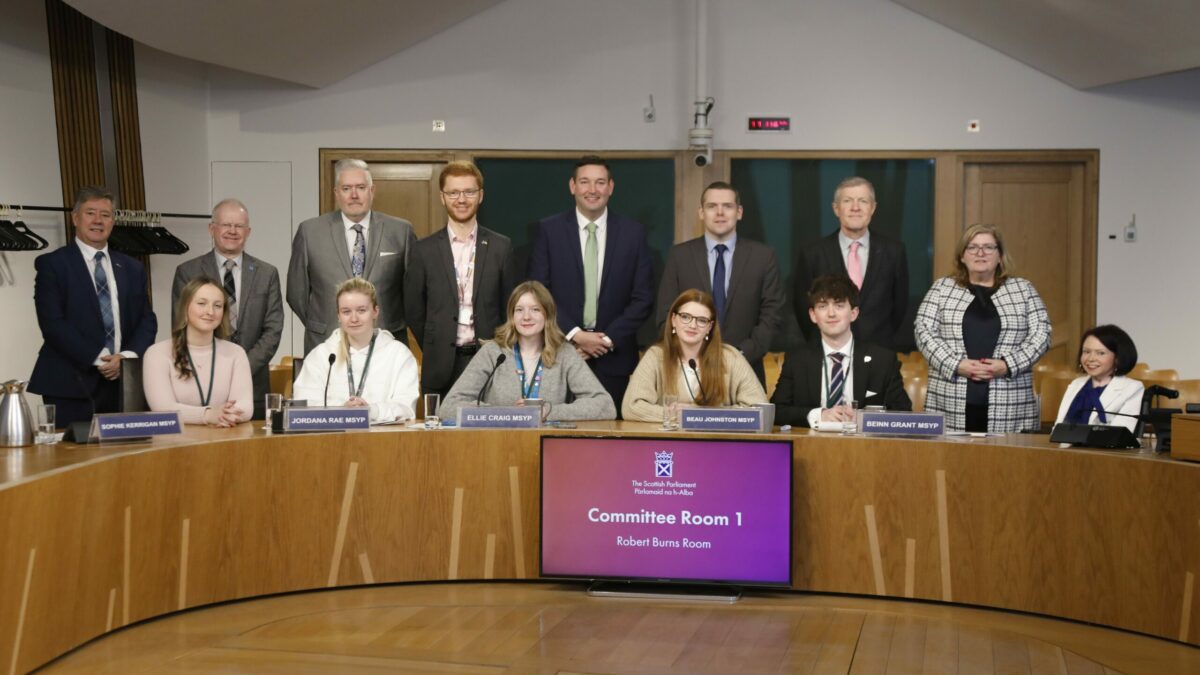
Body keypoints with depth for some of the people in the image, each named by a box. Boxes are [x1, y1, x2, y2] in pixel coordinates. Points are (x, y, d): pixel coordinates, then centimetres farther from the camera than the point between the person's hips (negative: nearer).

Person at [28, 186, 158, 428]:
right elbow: (53, 323, -8)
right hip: (70, 385, -4)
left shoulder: (132, 268, 16)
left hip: (122, 383, 4)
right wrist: (97, 360, -13)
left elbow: (147, 320, 13)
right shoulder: (51, 264, 2)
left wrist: (128, 356, -6)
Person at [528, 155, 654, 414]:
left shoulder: (633, 233, 6)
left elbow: (643, 298, 4)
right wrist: (575, 335, -10)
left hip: (614, 359, 1)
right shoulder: (549, 230, 4)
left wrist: (608, 339, -7)